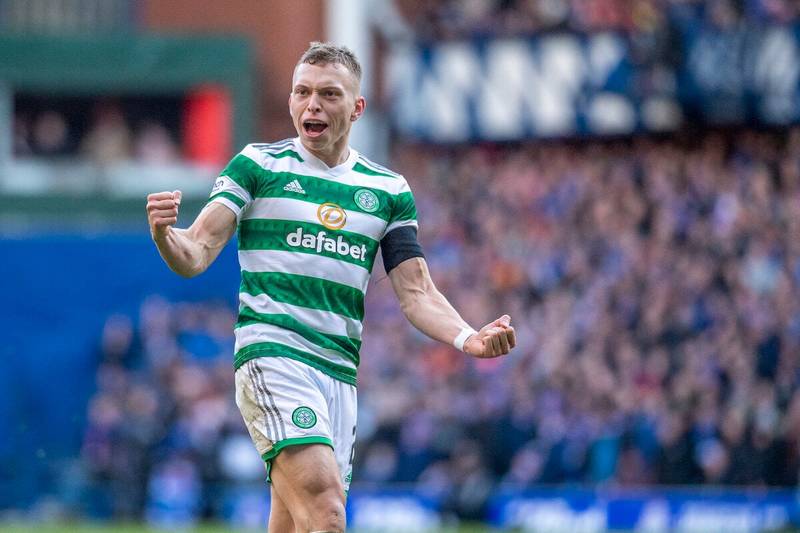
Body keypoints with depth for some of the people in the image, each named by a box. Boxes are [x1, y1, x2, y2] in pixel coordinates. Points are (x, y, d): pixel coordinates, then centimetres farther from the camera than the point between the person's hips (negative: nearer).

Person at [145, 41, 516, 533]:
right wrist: (164, 232, -23)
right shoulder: (257, 165, 5)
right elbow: (195, 257, 0)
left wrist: (468, 339, -7)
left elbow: (417, 292, 12)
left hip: (340, 370, 5)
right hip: (273, 353, -5)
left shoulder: (389, 191, 15)